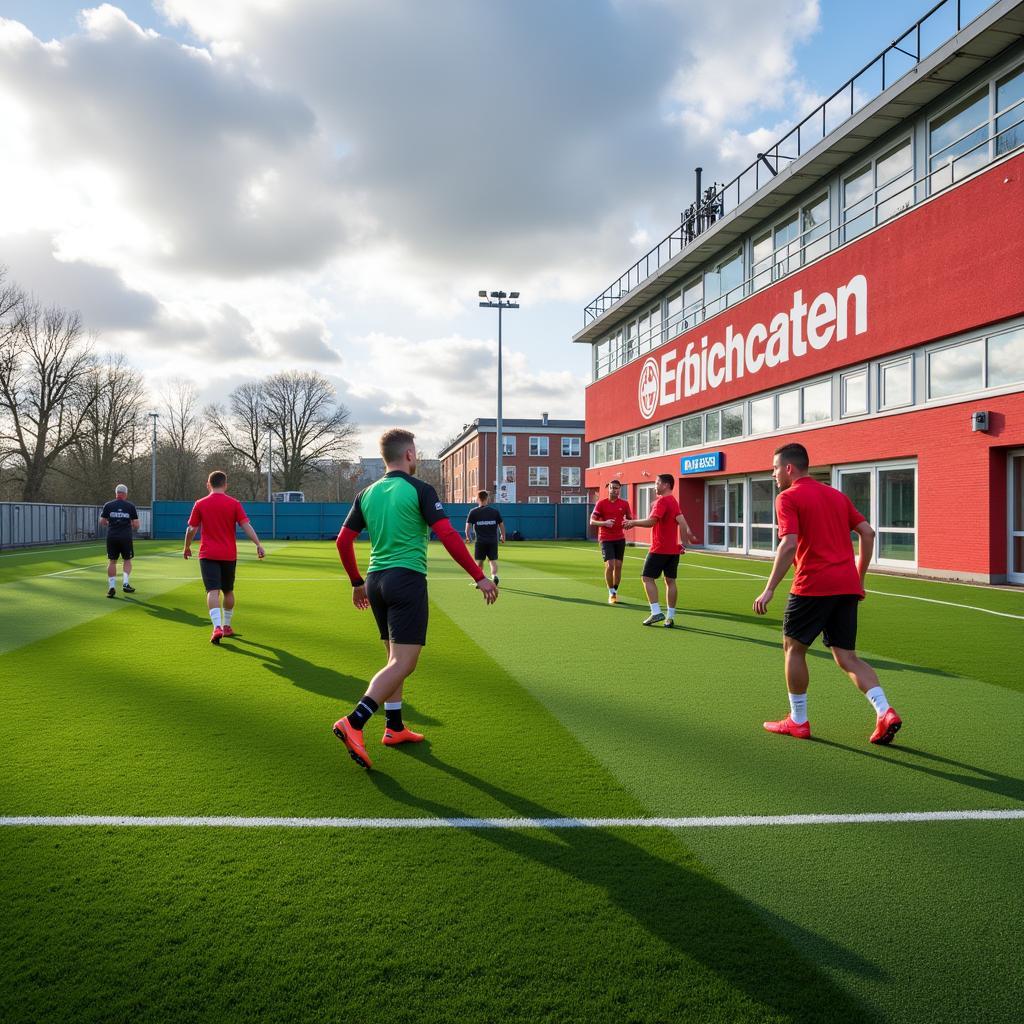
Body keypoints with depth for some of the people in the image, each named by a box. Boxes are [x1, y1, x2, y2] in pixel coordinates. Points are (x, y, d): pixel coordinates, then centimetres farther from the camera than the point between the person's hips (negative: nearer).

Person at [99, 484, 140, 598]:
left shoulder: (108, 505, 3)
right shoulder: (131, 506, 0)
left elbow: (102, 522, 3)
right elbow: (136, 525, -2)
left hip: (112, 537, 1)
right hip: (126, 537, -1)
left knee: (112, 561, 8)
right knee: (127, 560, 14)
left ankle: (112, 586, 2)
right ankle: (125, 583, 1)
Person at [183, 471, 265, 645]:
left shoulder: (200, 504, 0)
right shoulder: (234, 504, -1)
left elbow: (191, 529, 3)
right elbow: (246, 525, -10)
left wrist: (187, 547, 18)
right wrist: (258, 544, -11)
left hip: (208, 555, -1)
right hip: (229, 555, 1)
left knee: (213, 591, -8)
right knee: (228, 591, 17)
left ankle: (217, 627, -26)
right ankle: (226, 626, 28)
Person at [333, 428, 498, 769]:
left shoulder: (367, 494, 11)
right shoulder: (419, 490, -6)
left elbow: (343, 541, 12)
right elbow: (448, 536, -14)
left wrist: (357, 583, 24)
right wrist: (479, 577, -9)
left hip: (375, 580, 7)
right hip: (407, 578, -7)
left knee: (395, 658, 18)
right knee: (403, 662, -7)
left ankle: (394, 728, 23)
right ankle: (354, 723, -19)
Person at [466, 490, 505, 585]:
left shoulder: (473, 512, -2)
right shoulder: (495, 511, 3)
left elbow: (468, 526, -3)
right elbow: (501, 525, 6)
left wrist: (467, 536, 14)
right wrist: (503, 536, 20)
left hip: (480, 541, -1)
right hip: (493, 540, 1)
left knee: (479, 561, 12)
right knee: (493, 560, 7)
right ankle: (494, 576, -17)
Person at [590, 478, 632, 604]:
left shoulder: (624, 504, 4)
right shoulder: (601, 503, -4)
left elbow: (630, 519, 15)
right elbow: (592, 521, -5)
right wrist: (604, 523, -23)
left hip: (620, 539, 3)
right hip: (606, 539, -3)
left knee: (618, 566, 5)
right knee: (610, 565, -12)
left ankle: (615, 591, 21)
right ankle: (611, 593, 3)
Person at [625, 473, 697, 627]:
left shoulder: (662, 501, -13)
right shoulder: (674, 501, 14)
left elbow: (651, 521, -23)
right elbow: (682, 522, 8)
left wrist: (633, 522, -12)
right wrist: (683, 542, 8)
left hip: (659, 549, -9)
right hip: (674, 549, 9)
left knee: (647, 578, -1)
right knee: (670, 581, 8)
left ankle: (656, 612, -8)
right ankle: (670, 617, 9)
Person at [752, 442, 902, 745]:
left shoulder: (788, 498, -4)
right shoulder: (837, 495, 18)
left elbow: (789, 545, -16)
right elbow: (867, 532, 14)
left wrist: (769, 589, -15)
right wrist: (859, 578, 20)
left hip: (813, 585, -7)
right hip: (847, 585, 7)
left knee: (793, 646, 11)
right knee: (847, 656, 12)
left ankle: (798, 722, 16)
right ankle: (885, 712, -5)